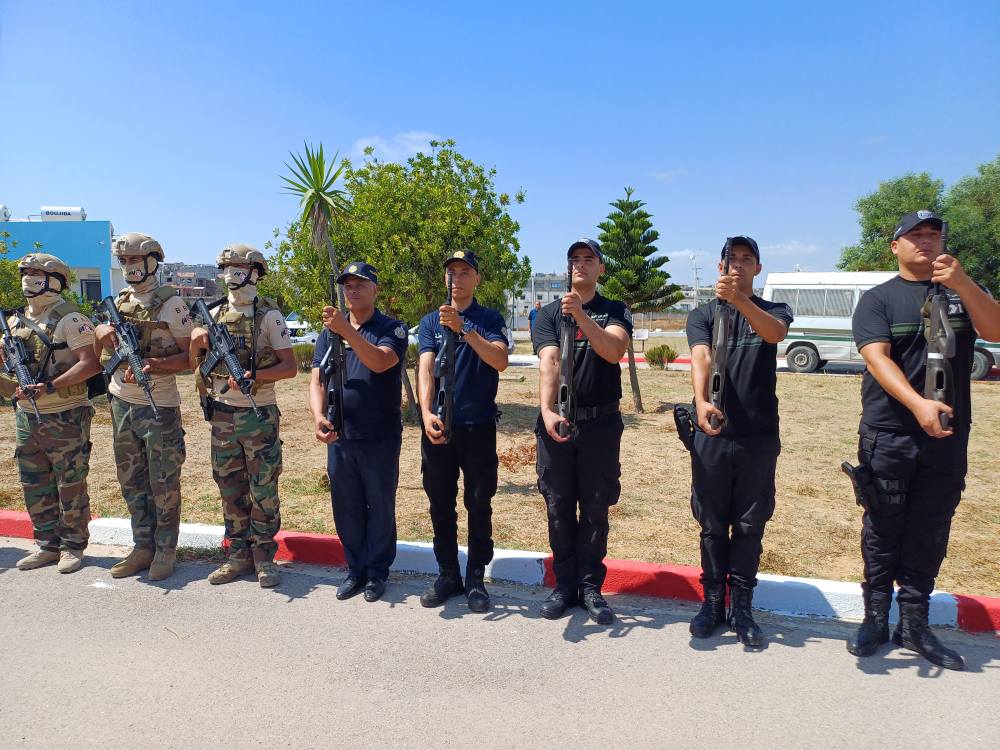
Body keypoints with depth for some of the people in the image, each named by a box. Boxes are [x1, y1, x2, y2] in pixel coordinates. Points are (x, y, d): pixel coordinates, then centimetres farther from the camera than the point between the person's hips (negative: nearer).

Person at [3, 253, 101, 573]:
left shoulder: (69, 318, -11)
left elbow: (91, 363, -20)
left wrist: (50, 386, -26)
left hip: (64, 417, -7)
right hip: (26, 415, 8)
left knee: (70, 485, 3)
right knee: (34, 485, 14)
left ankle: (73, 546, 16)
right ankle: (48, 545, 26)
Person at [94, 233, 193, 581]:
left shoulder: (170, 304, -9)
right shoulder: (120, 301, 11)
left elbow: (191, 354, -10)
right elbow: (99, 351, 20)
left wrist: (157, 365, -25)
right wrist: (101, 330, -2)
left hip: (159, 406, -7)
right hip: (122, 402, 7)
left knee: (164, 483, 2)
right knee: (131, 481, 13)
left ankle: (165, 549, 15)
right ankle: (142, 546, 25)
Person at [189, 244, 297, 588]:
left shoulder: (269, 315, -6)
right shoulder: (215, 315, 8)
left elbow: (290, 367, -9)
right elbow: (196, 366, 13)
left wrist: (254, 374, -23)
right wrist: (196, 345, -7)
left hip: (260, 417, -5)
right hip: (222, 417, 5)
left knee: (263, 491, 3)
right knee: (231, 491, 12)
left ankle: (264, 556, 16)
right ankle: (239, 554, 25)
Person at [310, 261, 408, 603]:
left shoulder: (392, 328, -3)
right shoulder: (329, 332, 9)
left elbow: (380, 362, -23)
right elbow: (317, 381, 3)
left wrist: (346, 329, -31)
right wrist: (319, 416, -14)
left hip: (380, 437, -4)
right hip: (338, 436, 4)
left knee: (380, 506, 7)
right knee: (346, 507, 12)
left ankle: (377, 571, 22)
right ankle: (355, 569, 27)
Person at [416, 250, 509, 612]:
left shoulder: (490, 319, 2)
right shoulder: (430, 321, 7)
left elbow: (500, 361, -16)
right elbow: (425, 368, -6)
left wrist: (463, 329, -28)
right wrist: (426, 412, -22)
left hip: (478, 426, -2)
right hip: (438, 426, 2)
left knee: (479, 504, 5)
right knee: (440, 504, 9)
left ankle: (476, 579, 18)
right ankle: (447, 575, 23)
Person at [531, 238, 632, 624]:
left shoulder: (616, 312, 4)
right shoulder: (549, 313, 4)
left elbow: (614, 351, -17)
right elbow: (548, 363, -11)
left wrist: (582, 316, -28)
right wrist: (547, 410, -26)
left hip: (600, 423, 0)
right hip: (556, 423, 1)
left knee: (595, 509, 6)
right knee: (559, 508, 8)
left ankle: (590, 585, 19)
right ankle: (564, 584, 21)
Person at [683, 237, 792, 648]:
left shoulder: (774, 310, 6)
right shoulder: (702, 314, 5)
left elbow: (775, 333, -20)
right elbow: (701, 357, -15)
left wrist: (740, 300, -37)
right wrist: (701, 401, -34)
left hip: (759, 436, 0)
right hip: (711, 433, 0)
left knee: (749, 526, 7)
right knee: (713, 525, 8)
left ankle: (741, 607, 18)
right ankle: (713, 601, 20)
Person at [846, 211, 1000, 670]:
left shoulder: (961, 293, 12)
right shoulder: (878, 300, 2)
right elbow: (877, 358, -12)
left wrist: (962, 283, -20)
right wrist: (918, 404, -27)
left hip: (947, 436, 3)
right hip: (888, 436, -3)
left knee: (930, 533, 8)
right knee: (882, 530, 5)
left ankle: (914, 624, 20)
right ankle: (876, 619, 17)